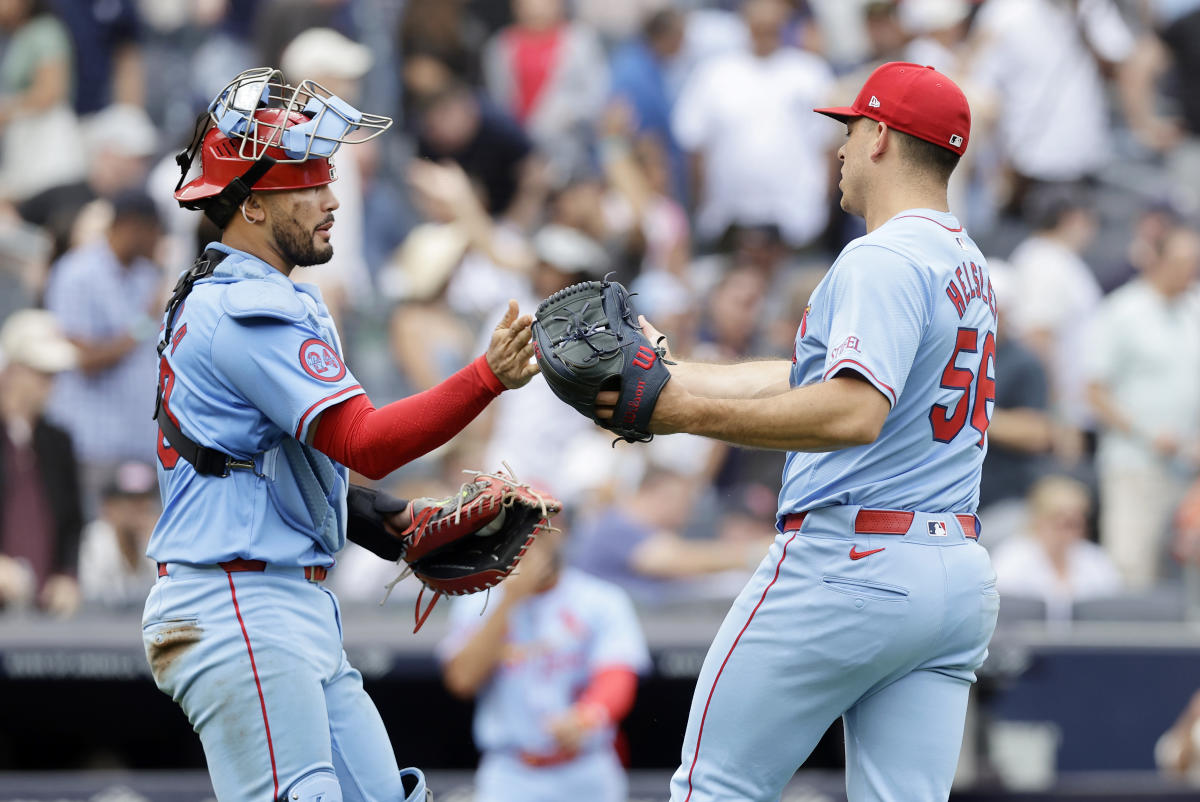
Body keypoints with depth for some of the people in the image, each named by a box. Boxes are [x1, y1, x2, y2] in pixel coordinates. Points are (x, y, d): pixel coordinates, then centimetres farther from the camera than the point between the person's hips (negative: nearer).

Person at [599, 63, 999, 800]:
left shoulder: (884, 257, -11)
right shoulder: (969, 266, 20)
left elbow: (854, 413, -26)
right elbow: (812, 378, 26)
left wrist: (692, 415, -24)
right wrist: (671, 372, 28)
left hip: (850, 560, -9)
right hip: (962, 579, 9)